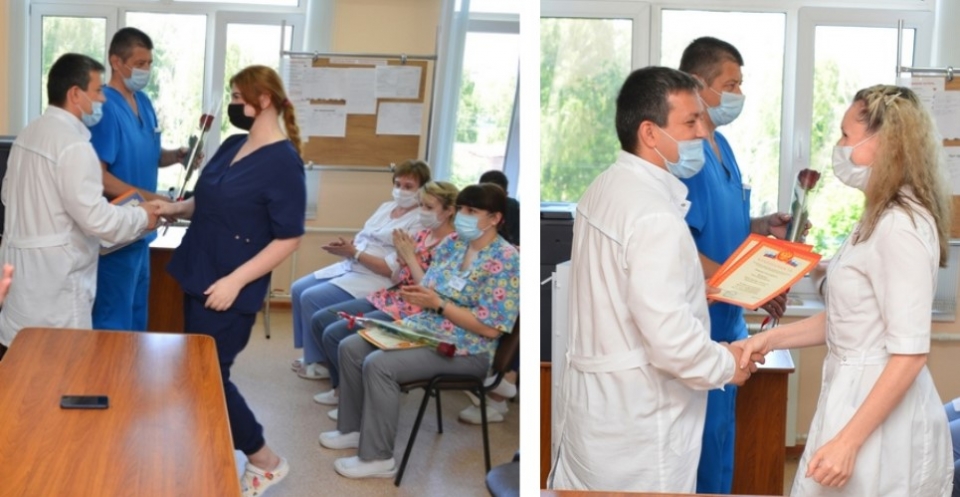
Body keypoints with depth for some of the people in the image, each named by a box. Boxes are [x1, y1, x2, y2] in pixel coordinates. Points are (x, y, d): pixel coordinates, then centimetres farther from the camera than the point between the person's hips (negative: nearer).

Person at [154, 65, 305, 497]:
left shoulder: (283, 161, -17)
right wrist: (174, 208, 2)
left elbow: (288, 238, -18)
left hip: (229, 290, -8)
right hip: (197, 276, 8)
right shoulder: (233, 146, 8)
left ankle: (265, 460, 14)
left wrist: (236, 280, -22)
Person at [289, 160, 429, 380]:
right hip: (349, 268, 10)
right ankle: (311, 353, 9)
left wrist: (354, 253, -18)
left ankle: (319, 362, -2)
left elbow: (392, 268, -20)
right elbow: (361, 241, 15)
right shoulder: (386, 207, 15)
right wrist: (346, 246, -8)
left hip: (376, 281, -9)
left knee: (311, 299, -18)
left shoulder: (420, 222, -14)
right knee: (298, 289, 0)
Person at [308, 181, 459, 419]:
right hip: (389, 298, 10)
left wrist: (410, 257, -15)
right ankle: (341, 387, 15)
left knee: (334, 334, -19)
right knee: (320, 320, 3)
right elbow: (397, 280, 14)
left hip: (413, 312, -9)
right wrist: (402, 255, -4)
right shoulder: (423, 235, 12)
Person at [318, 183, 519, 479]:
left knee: (379, 364, -25)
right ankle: (353, 428, 15)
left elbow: (490, 328, -21)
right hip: (422, 328, 9)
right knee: (351, 347, 2)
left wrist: (437, 303, -21)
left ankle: (377, 458, -15)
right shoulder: (451, 243, 8)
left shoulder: (505, 261, -17)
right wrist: (417, 295, -10)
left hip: (466, 349, -9)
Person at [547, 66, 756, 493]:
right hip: (637, 418, -9)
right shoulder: (654, 214, -24)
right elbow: (670, 339, -28)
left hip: (592, 394, 9)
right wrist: (726, 364, -11)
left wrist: (692, 292, 12)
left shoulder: (605, 189, 5)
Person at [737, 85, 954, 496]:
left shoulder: (900, 227, -21)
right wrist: (771, 339, 7)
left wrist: (847, 442, -25)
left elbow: (909, 354, -24)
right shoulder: (881, 219, 10)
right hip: (861, 394, 9)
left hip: (879, 415, -9)